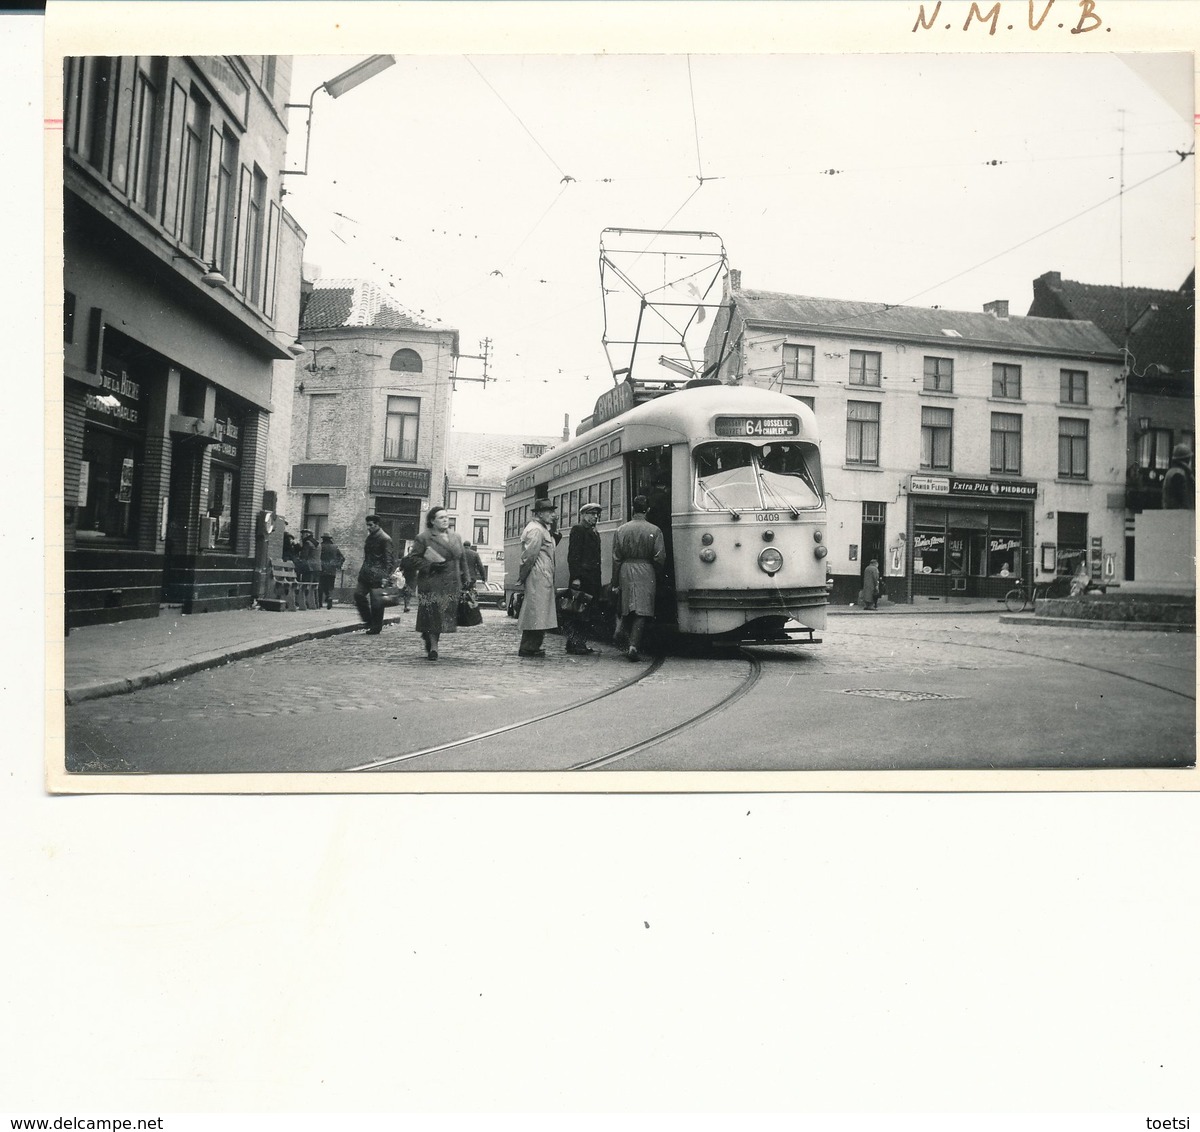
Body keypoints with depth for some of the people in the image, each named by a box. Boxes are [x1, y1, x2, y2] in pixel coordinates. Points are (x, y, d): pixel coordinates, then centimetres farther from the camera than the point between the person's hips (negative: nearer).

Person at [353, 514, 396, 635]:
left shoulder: (385, 539, -11)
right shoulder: (370, 537, 15)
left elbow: (389, 558, -14)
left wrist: (386, 575, -19)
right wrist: (363, 568, 17)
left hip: (377, 575, -8)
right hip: (366, 574, 8)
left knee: (376, 600, -4)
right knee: (359, 595, 3)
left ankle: (376, 627, 6)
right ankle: (368, 621, 17)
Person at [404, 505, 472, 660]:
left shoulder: (456, 538, 15)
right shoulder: (423, 538, -2)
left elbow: (462, 560, 20)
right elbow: (412, 558, -4)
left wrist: (466, 580, 13)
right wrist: (430, 566, -14)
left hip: (452, 585, 5)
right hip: (432, 585, -4)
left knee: (446, 617, 2)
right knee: (433, 616, -5)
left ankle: (428, 637, 23)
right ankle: (433, 647, 7)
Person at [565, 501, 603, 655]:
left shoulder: (595, 533, 22)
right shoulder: (578, 529, -3)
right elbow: (573, 555, -11)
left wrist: (598, 581, 16)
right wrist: (575, 577, -18)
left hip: (592, 579, 8)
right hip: (581, 577, -8)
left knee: (586, 613, 8)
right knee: (577, 612, -7)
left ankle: (581, 642, 13)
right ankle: (574, 643, -4)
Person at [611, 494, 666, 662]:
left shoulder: (621, 530, 1)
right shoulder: (654, 531, -4)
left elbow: (616, 558, 2)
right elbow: (660, 557, -5)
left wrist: (615, 581, 8)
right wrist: (655, 572, 13)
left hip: (625, 571, 2)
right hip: (646, 572, -2)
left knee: (626, 611, 14)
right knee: (642, 611, -2)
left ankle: (628, 642, 15)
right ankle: (633, 645, -12)